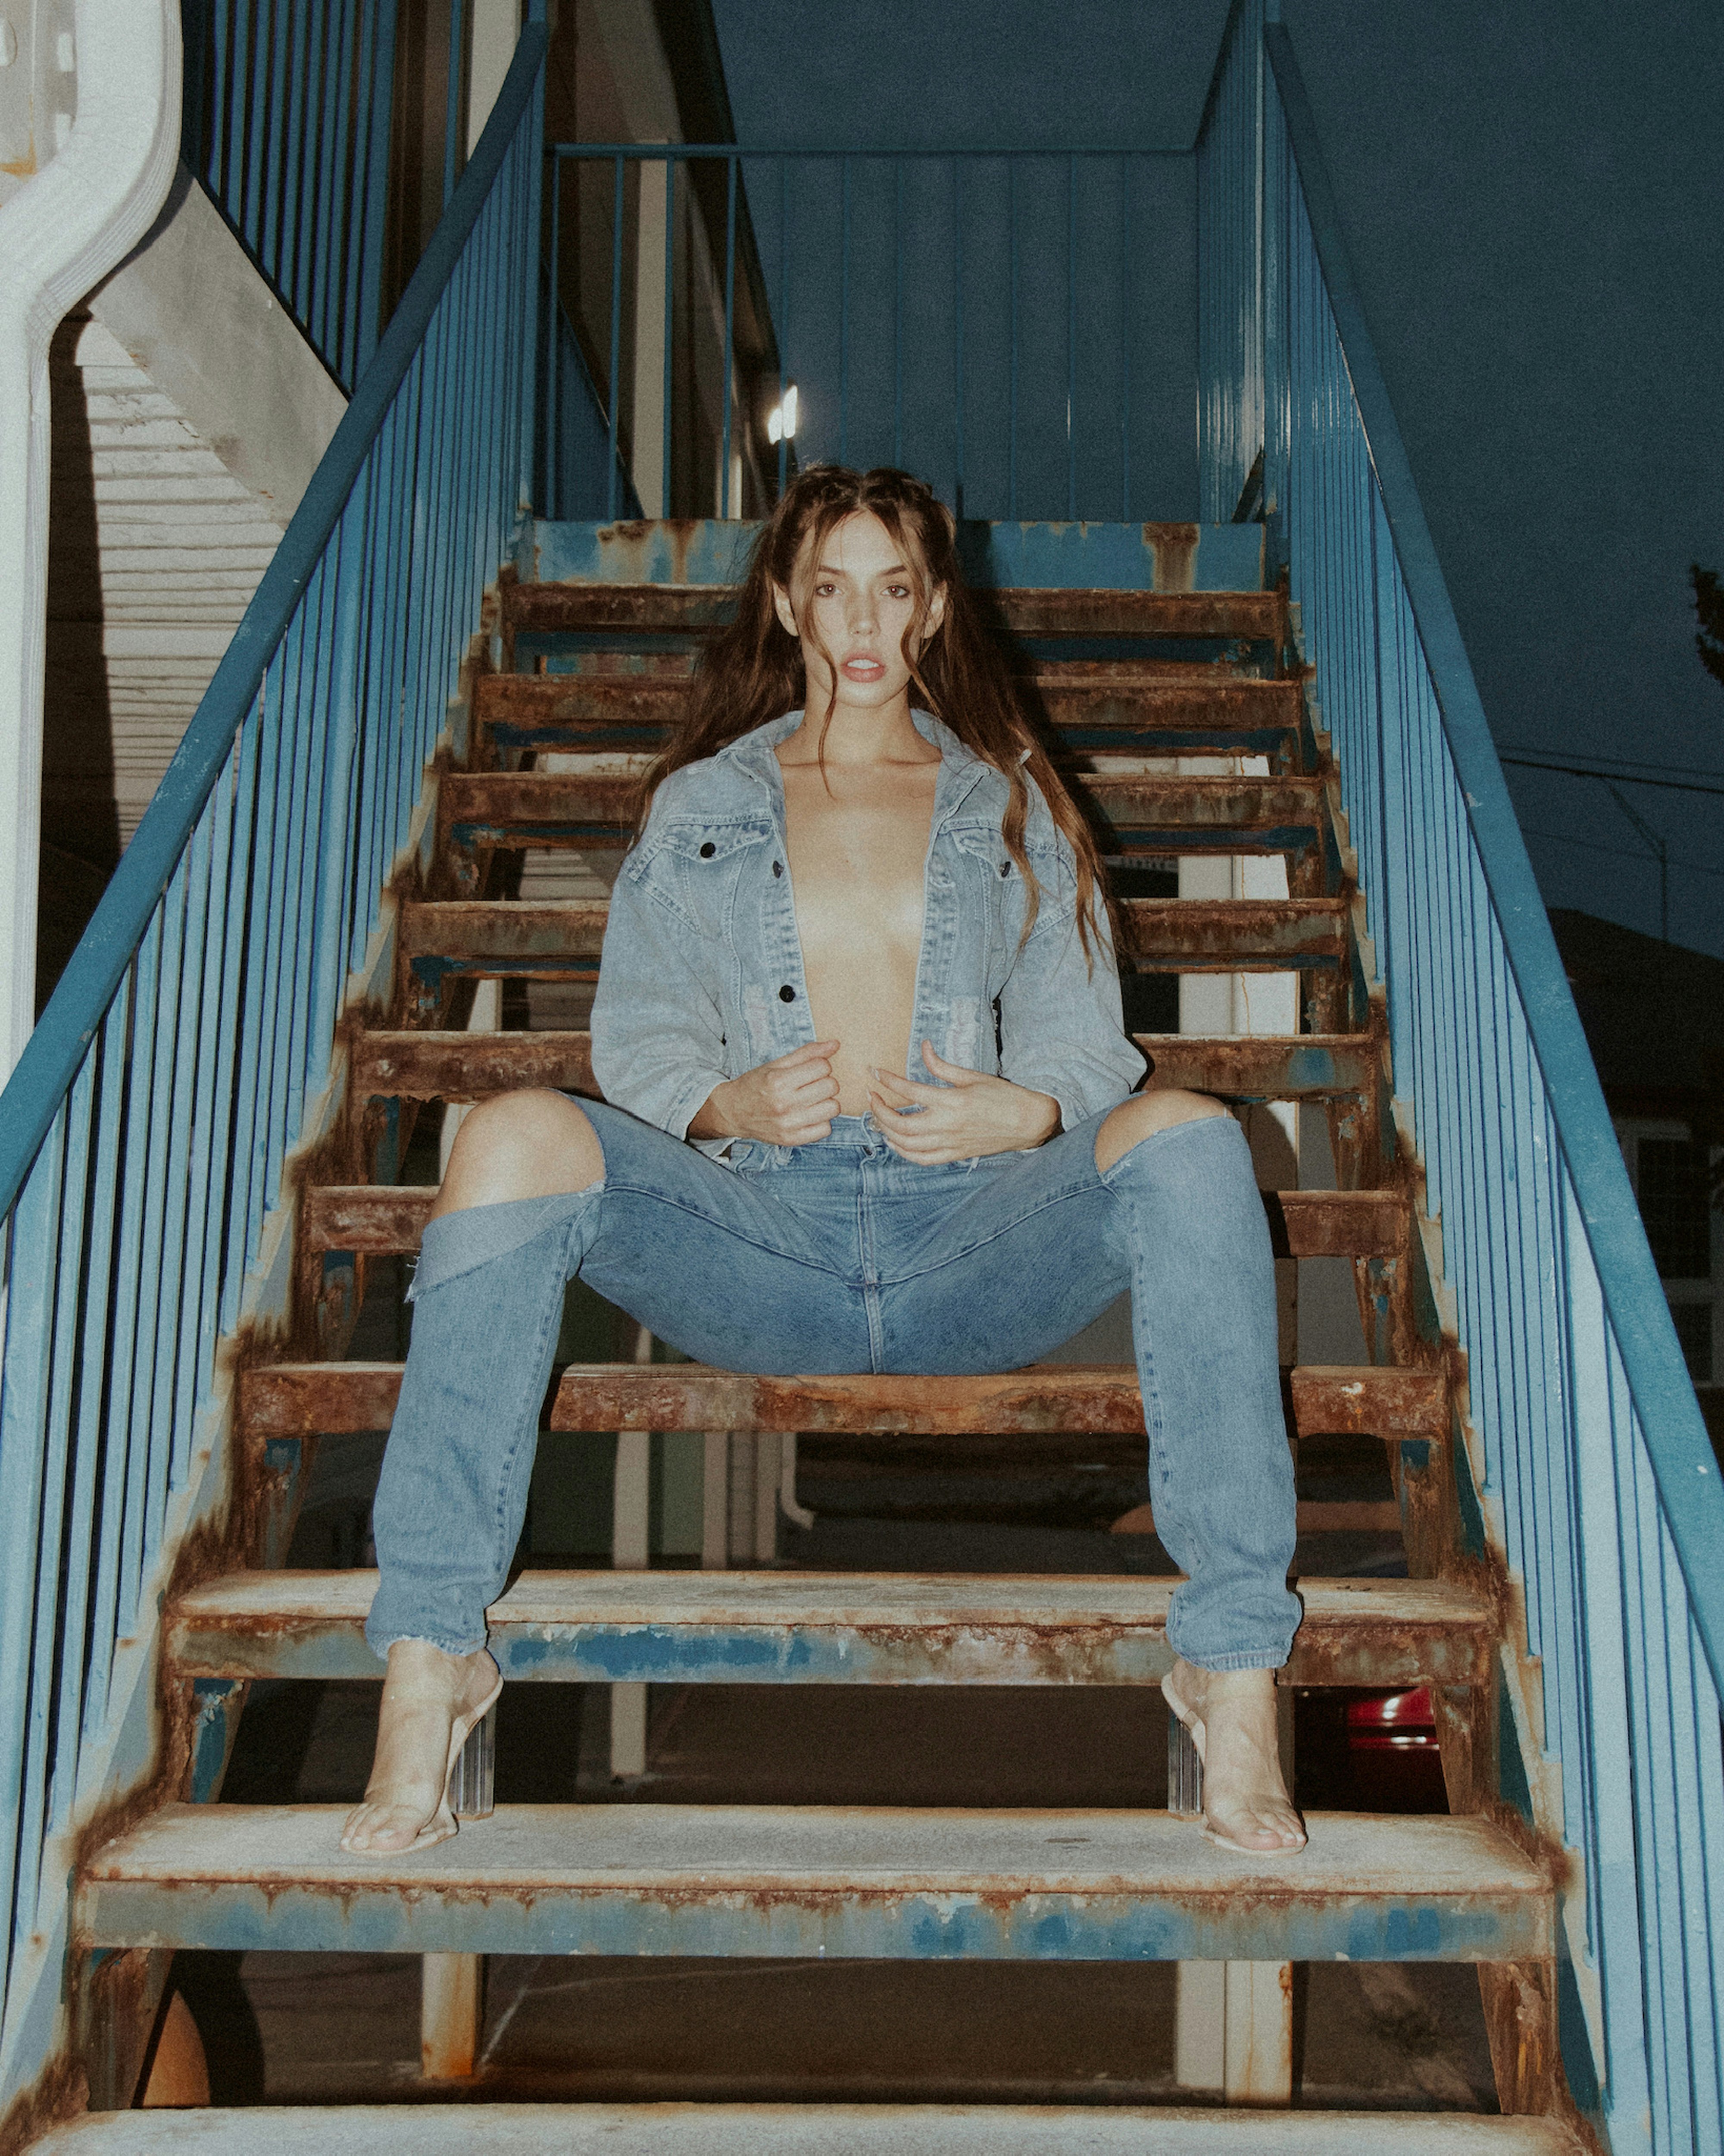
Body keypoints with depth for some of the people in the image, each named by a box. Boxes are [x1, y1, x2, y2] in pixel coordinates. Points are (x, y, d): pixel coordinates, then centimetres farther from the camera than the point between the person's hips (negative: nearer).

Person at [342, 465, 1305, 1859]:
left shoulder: (1010, 806, 23)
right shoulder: (699, 806, 22)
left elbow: (1081, 1036, 14)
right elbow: (638, 1036, 13)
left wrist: (1023, 1111, -11)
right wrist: (724, 1103, -11)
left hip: (972, 1229, 1)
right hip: (760, 1220, 0)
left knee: (1187, 1136, -29)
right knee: (518, 1139, -28)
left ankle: (1235, 1667, -29)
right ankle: (429, 1663, -26)